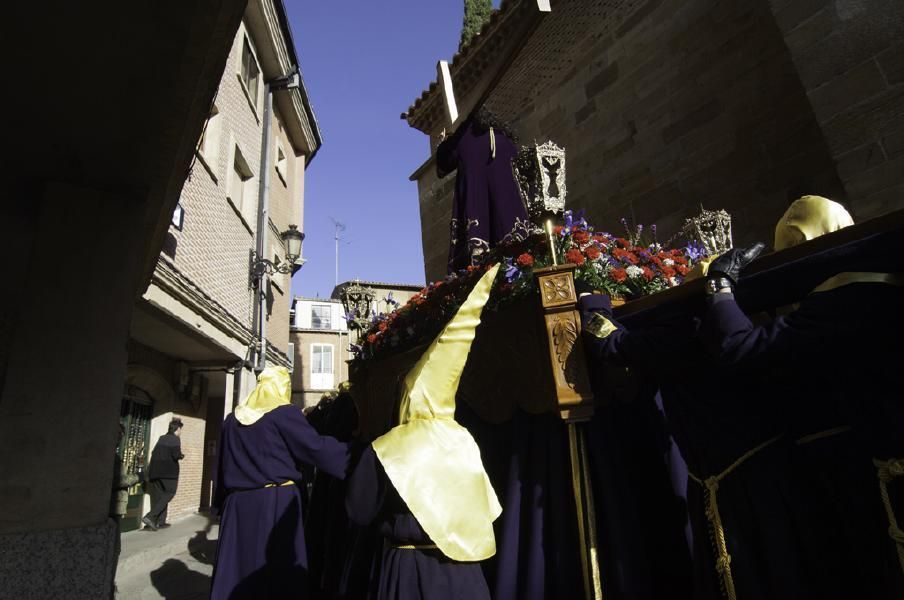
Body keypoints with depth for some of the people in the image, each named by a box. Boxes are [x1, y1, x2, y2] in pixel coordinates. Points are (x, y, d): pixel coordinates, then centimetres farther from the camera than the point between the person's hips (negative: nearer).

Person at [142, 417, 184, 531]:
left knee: (159, 495, 11)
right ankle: (150, 517, -12)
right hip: (169, 471, -7)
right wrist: (182, 455, 5)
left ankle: (160, 521, 11)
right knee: (169, 494, 2)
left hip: (155, 470, 7)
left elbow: (154, 453, 12)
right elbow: (176, 455, -16)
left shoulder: (162, 438, 11)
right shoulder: (175, 439, -9)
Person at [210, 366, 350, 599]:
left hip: (238, 503, 6)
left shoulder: (233, 418, 10)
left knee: (238, 568, 15)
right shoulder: (285, 413, -9)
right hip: (276, 503, -6)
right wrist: (353, 453, -4)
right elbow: (316, 447, -15)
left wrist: (221, 504, 22)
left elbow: (222, 466, 15)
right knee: (279, 571, 5)